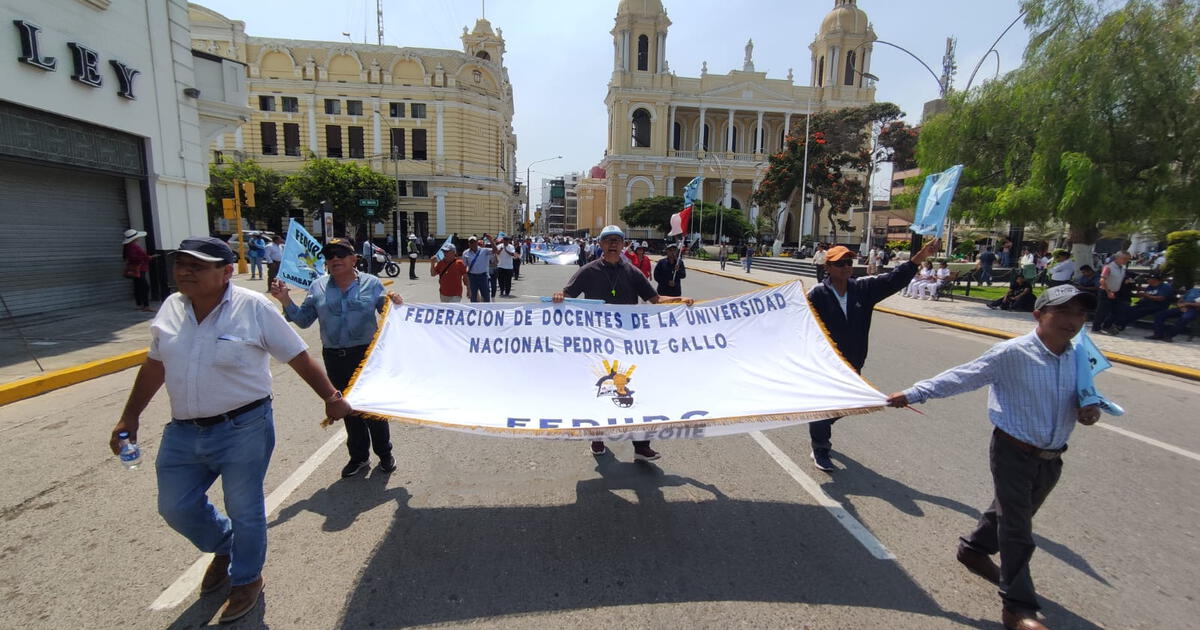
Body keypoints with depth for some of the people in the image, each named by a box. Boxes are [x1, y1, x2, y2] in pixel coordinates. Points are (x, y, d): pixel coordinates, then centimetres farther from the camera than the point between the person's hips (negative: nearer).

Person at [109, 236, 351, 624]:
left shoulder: (253, 308, -15)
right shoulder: (171, 308, 3)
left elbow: (299, 358, -11)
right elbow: (154, 365, 16)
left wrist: (331, 397, -13)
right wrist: (130, 417, 18)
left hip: (243, 429, -6)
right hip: (183, 432, 6)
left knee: (244, 511, 7)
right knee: (175, 507, 16)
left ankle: (247, 580, 33)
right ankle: (224, 548, 47)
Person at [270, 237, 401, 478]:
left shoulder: (372, 283, -3)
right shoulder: (318, 287, 5)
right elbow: (304, 320, 7)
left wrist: (394, 304, -20)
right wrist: (285, 300, -5)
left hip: (367, 354, -3)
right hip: (334, 359, 3)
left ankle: (385, 454, 25)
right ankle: (358, 458, 30)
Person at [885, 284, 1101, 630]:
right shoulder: (1012, 353, -19)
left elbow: (1083, 395, 14)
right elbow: (961, 378, -17)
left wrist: (1090, 409, -9)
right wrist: (913, 394, -19)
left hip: (1051, 458, 6)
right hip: (1014, 453, -6)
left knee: (1010, 514, 24)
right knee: (1017, 532, 2)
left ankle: (973, 549, 49)